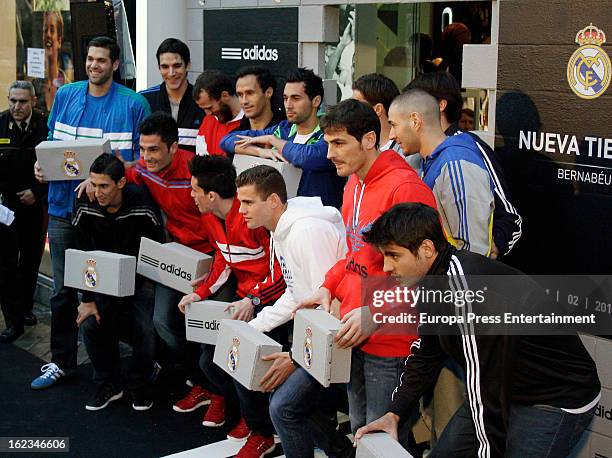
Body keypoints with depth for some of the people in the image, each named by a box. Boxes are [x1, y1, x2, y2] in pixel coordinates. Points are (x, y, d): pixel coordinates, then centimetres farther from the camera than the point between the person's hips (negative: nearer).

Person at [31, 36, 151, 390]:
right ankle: (62, 361, 21)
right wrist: (42, 164, -4)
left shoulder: (134, 104, -4)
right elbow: (53, 140, 16)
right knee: (63, 290, 9)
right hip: (64, 204, 3)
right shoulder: (65, 95, 8)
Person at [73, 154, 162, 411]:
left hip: (140, 277, -3)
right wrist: (87, 299, -10)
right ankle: (108, 385, 7)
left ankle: (140, 386, 7)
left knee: (146, 330, -21)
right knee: (90, 325, -15)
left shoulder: (142, 205, -25)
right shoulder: (86, 207, -14)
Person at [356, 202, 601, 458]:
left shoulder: (465, 281, -30)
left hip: (558, 400, -9)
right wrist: (394, 414, 4)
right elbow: (425, 356, 11)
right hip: (508, 393, 9)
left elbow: (483, 378, -29)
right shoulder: (433, 280, 1)